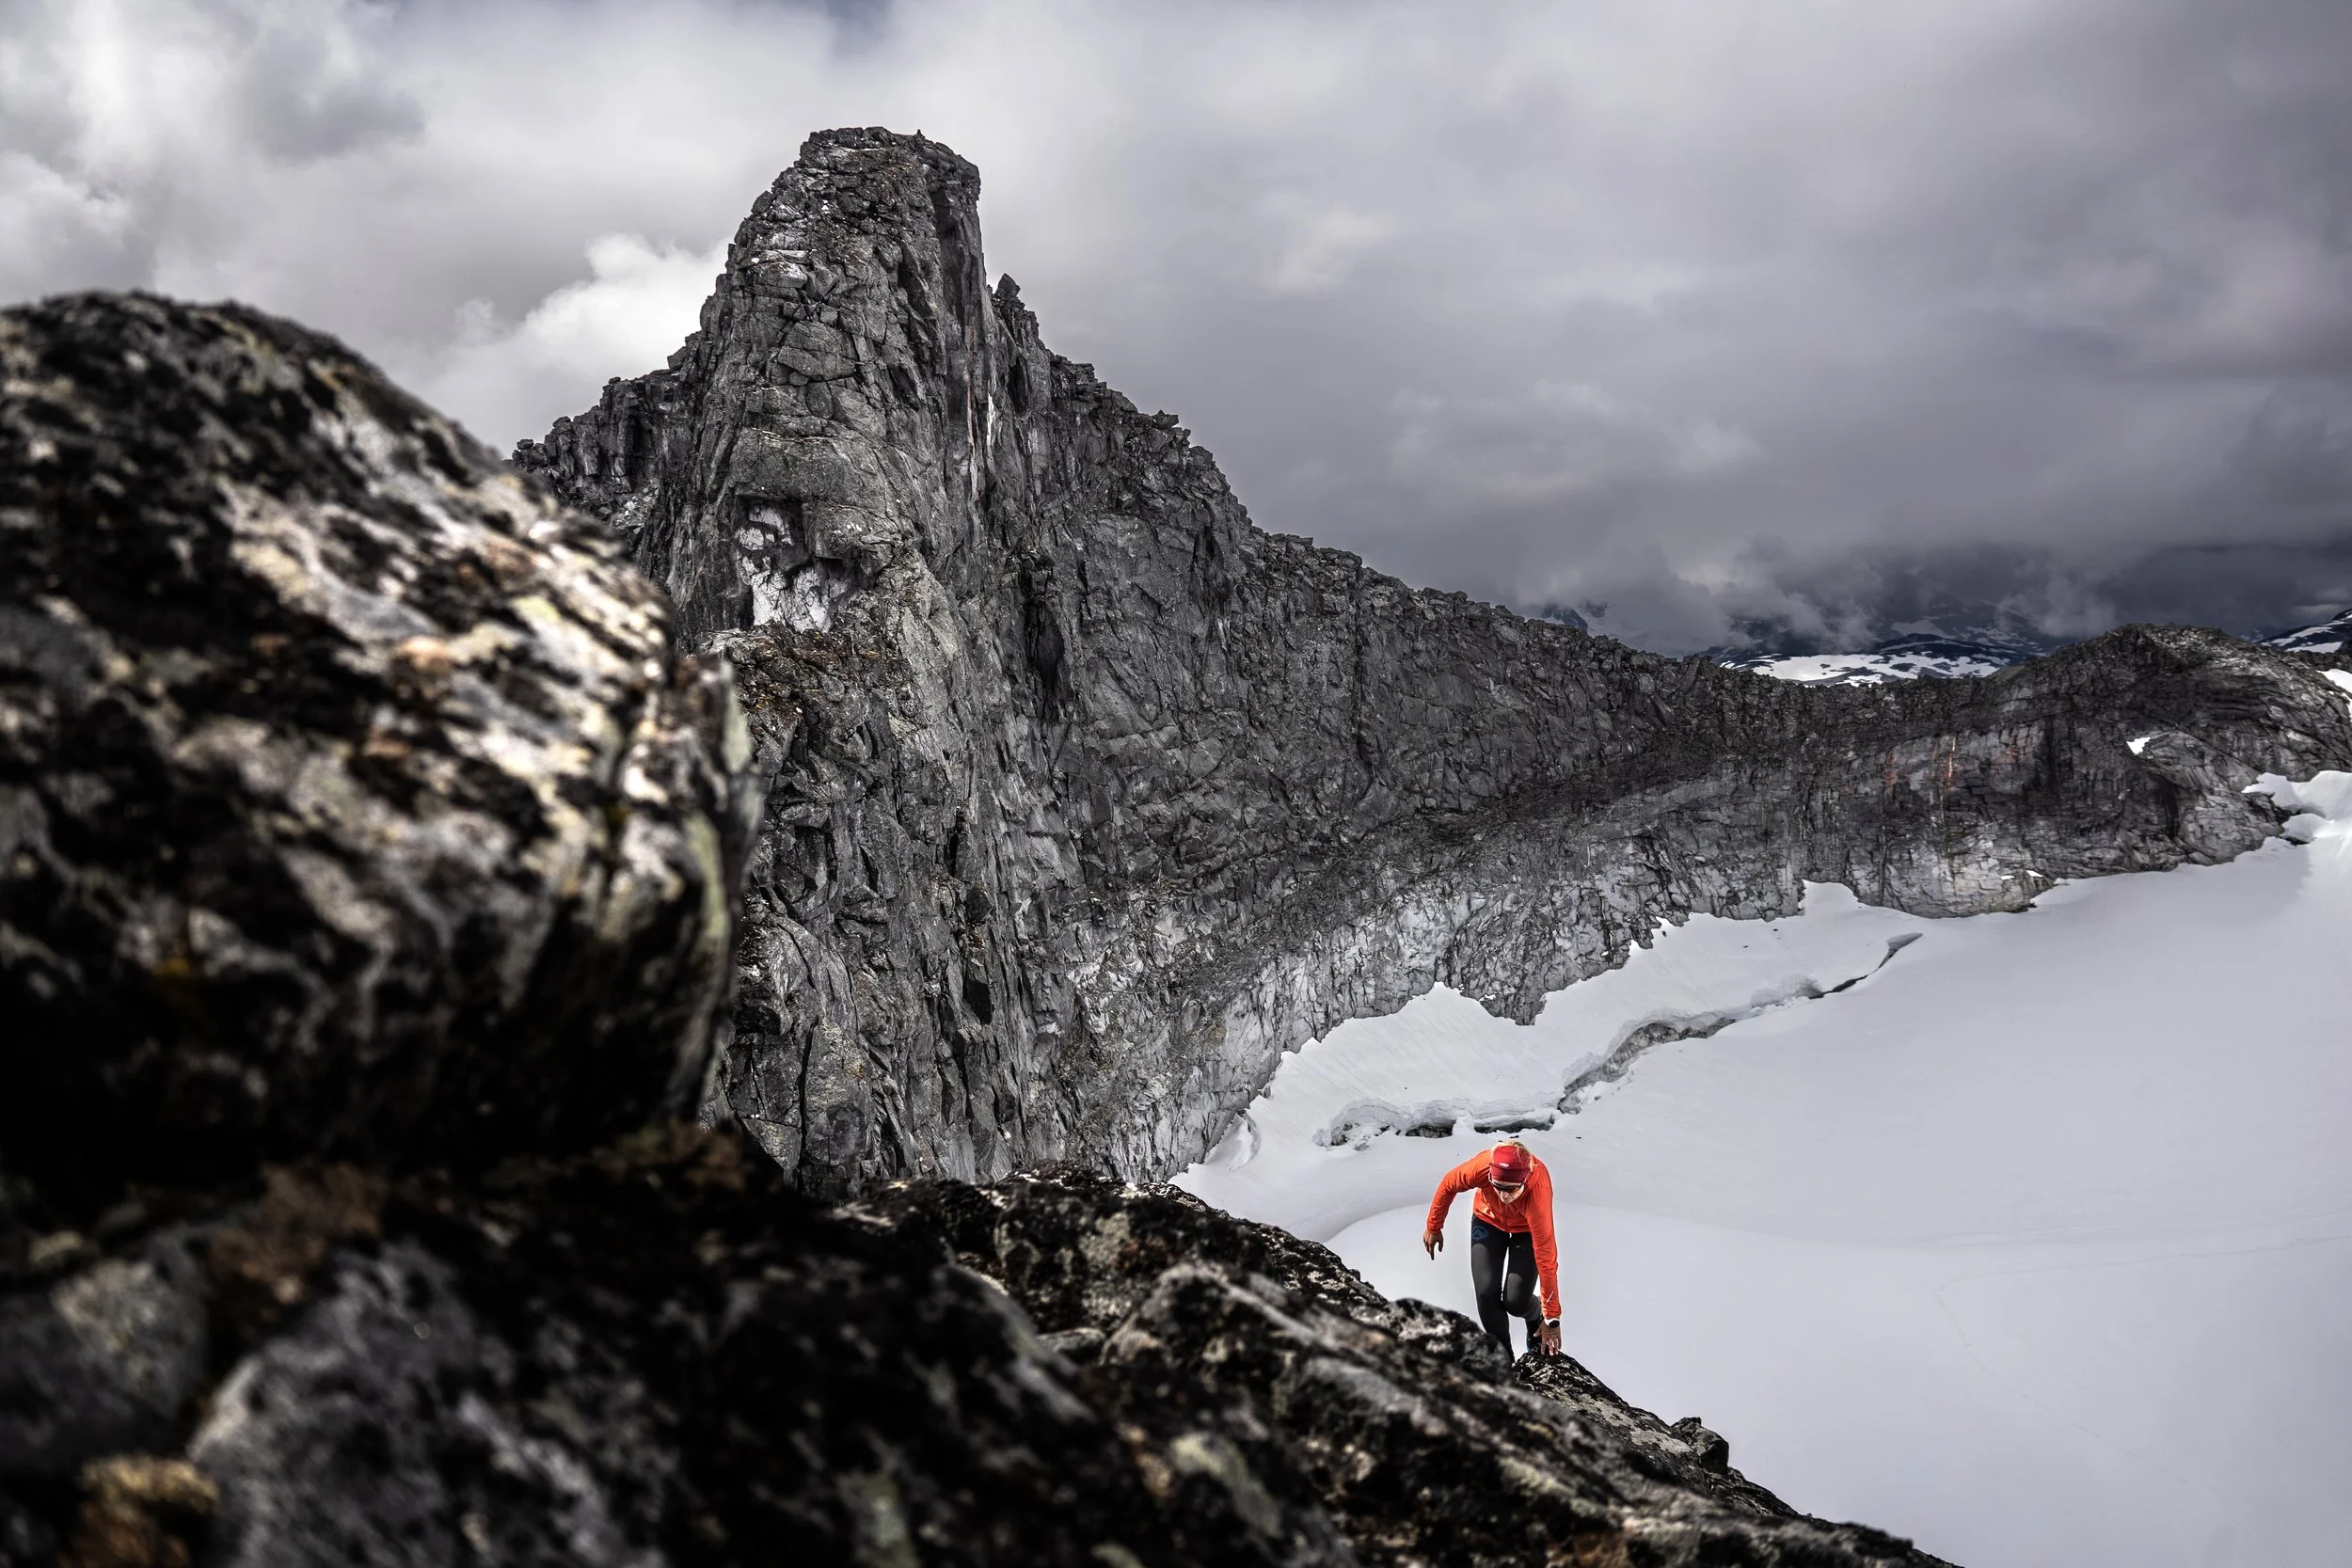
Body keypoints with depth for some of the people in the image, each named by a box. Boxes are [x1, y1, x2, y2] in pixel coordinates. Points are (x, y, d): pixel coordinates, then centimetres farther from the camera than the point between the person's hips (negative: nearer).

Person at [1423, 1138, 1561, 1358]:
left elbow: (1546, 1258, -36)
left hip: (1526, 1229, -2)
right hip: (1489, 1220, 2)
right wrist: (1433, 1227, 0)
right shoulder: (1481, 1167, -38)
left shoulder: (1538, 1193, -43)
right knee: (1487, 1294, -11)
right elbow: (1448, 1185, -14)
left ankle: (1535, 1322, 25)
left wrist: (1552, 1318, -30)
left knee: (1516, 1302, -12)